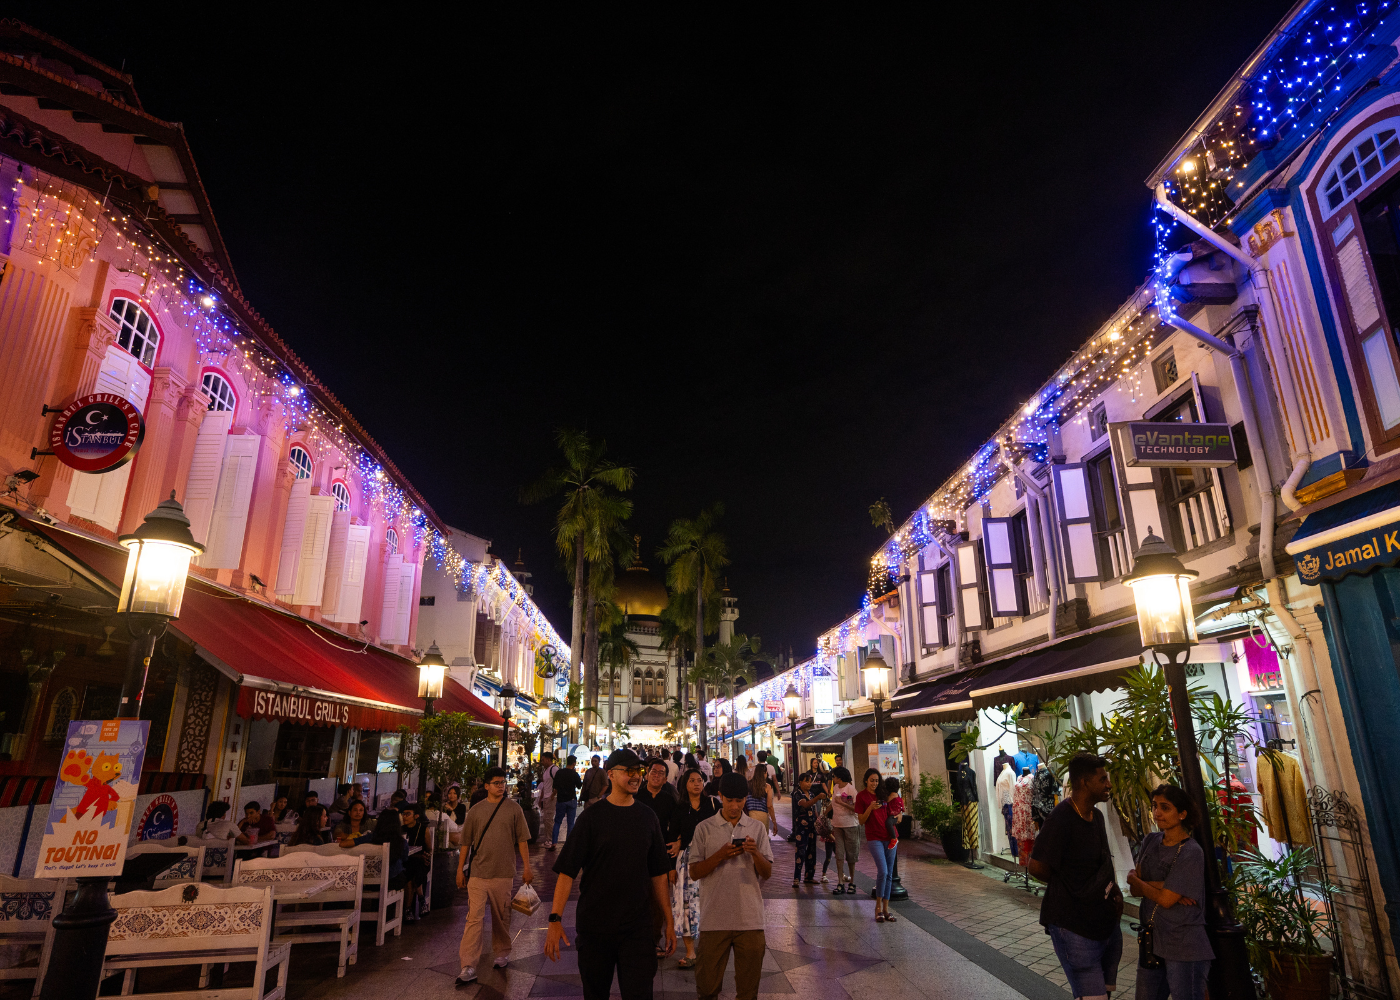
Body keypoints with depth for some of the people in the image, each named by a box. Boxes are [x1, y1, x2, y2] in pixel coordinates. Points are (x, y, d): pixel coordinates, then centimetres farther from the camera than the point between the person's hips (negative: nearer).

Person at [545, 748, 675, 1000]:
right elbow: (567, 870, -9)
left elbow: (658, 874, 9)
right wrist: (555, 918, -17)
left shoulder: (647, 817, 4)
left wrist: (668, 921, 9)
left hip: (637, 925, 2)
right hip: (594, 923, -1)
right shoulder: (592, 816, -6)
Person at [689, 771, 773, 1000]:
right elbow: (694, 873, -2)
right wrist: (721, 855, -16)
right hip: (714, 918, -1)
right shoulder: (704, 828, 0)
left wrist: (755, 853, -15)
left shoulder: (757, 828, 5)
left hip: (750, 918, 1)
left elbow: (767, 873, 5)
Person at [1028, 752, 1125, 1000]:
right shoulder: (1061, 819, -23)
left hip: (1107, 921, 9)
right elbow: (1037, 866, -22)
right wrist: (1064, 885, -7)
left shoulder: (1096, 816, 6)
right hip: (1073, 927, -8)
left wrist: (1114, 889, 2)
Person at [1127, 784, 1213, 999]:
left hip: (1183, 948, -6)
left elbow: (1165, 899, -17)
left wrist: (1134, 879, -3)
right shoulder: (1151, 841, 5)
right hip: (1152, 940, 7)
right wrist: (1162, 886, -17)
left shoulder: (1191, 853, -15)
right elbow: (1135, 889, 1)